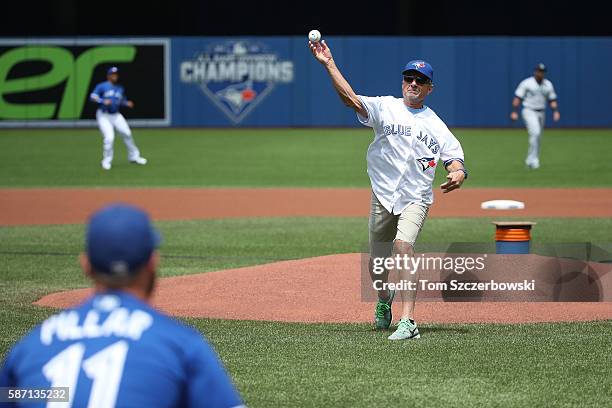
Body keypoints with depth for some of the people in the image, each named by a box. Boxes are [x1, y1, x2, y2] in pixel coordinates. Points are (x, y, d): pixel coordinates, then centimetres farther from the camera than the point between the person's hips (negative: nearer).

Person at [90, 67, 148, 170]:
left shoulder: (120, 89, 13)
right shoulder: (101, 86, -4)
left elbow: (123, 100, 21)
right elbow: (92, 97, -11)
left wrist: (127, 103, -1)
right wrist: (103, 101, -27)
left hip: (116, 115, 5)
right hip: (104, 116, -5)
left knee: (127, 134, -2)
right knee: (109, 137, -17)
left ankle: (133, 156, 16)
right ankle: (107, 161, 0)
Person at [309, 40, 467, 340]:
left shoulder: (437, 126, 10)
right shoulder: (385, 108, 4)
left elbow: (454, 161, 8)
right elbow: (351, 98, -12)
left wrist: (457, 175, -18)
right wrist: (329, 64, -25)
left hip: (416, 198, -1)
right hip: (383, 197, 1)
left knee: (403, 244, -27)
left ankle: (408, 322, -33)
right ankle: (384, 299, 45)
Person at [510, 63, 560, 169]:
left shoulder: (548, 85, 7)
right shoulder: (526, 83, -7)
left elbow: (552, 100, 10)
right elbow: (517, 98, -7)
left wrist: (556, 111, -5)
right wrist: (514, 112, -16)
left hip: (541, 113, 6)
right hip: (529, 111, -6)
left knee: (537, 137, 9)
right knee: (535, 132, -23)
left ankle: (530, 160, 21)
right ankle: (533, 159, -21)